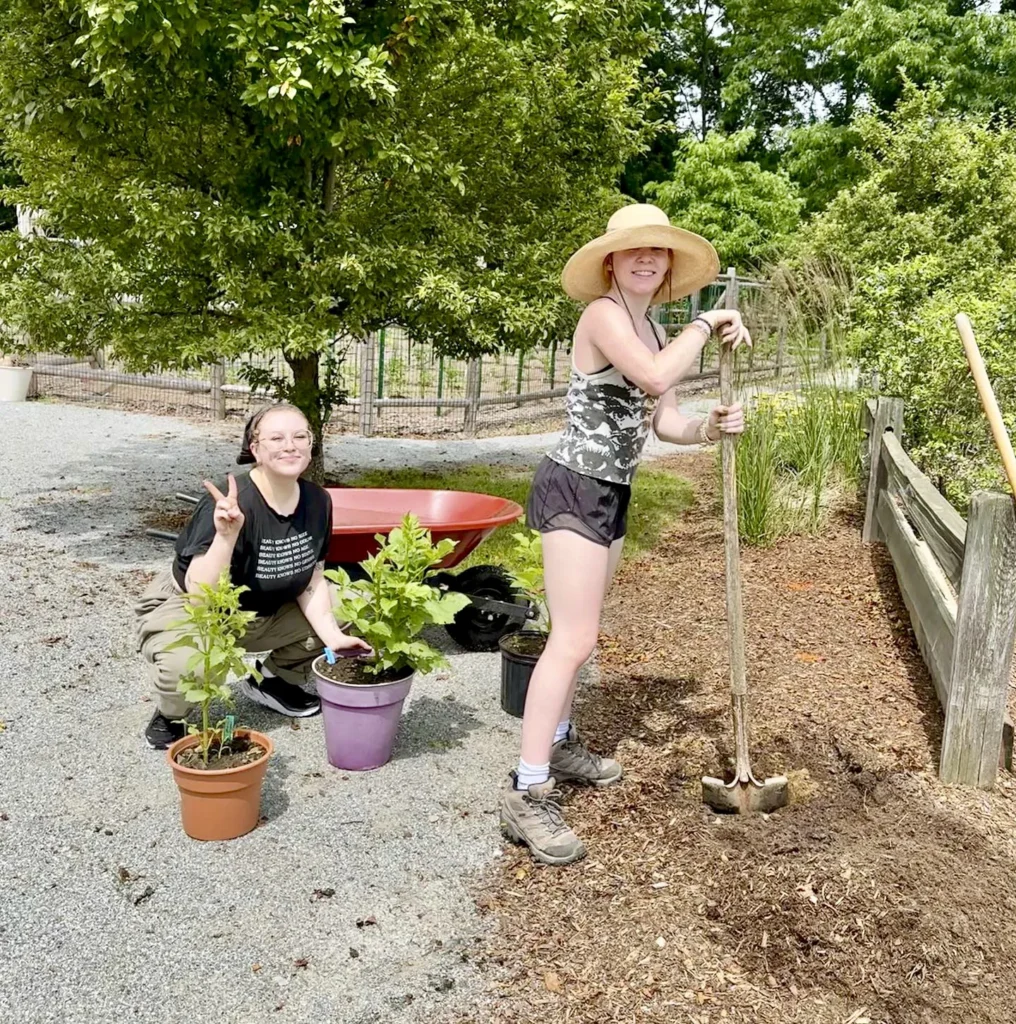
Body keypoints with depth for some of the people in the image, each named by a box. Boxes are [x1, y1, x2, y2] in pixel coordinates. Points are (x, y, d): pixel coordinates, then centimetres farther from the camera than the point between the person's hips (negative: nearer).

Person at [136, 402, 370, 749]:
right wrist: (226, 536, -48)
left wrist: (333, 636, -14)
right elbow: (201, 594, -34)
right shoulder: (229, 505, -31)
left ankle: (274, 680, 21)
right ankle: (169, 716, -1)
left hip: (260, 613, 7)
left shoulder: (317, 501, -10)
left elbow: (312, 581, -1)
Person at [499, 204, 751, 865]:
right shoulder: (604, 314, -12)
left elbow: (666, 420, 11)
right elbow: (656, 376, -30)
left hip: (611, 493, 10)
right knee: (574, 639, -14)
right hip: (575, 488, -10)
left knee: (581, 632, 18)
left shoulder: (650, 329, 17)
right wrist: (707, 325, -15)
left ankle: (560, 745, 34)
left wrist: (712, 427, -8)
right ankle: (528, 794, -10)